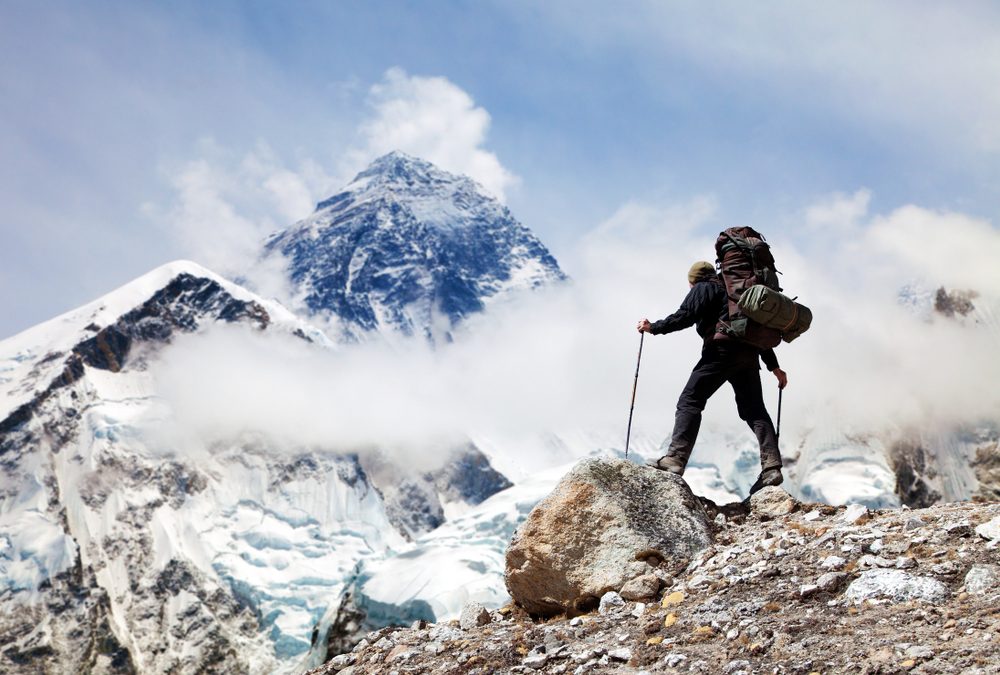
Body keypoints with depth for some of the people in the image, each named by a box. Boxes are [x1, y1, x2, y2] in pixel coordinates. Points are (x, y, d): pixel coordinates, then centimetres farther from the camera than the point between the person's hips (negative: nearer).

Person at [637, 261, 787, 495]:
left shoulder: (703, 289, 10)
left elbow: (685, 317, -7)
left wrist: (653, 327, 3)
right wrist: (774, 366, 30)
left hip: (721, 349, -7)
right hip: (749, 355, 7)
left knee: (689, 402, -7)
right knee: (754, 410, 8)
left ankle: (675, 458, -20)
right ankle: (772, 467, -4)